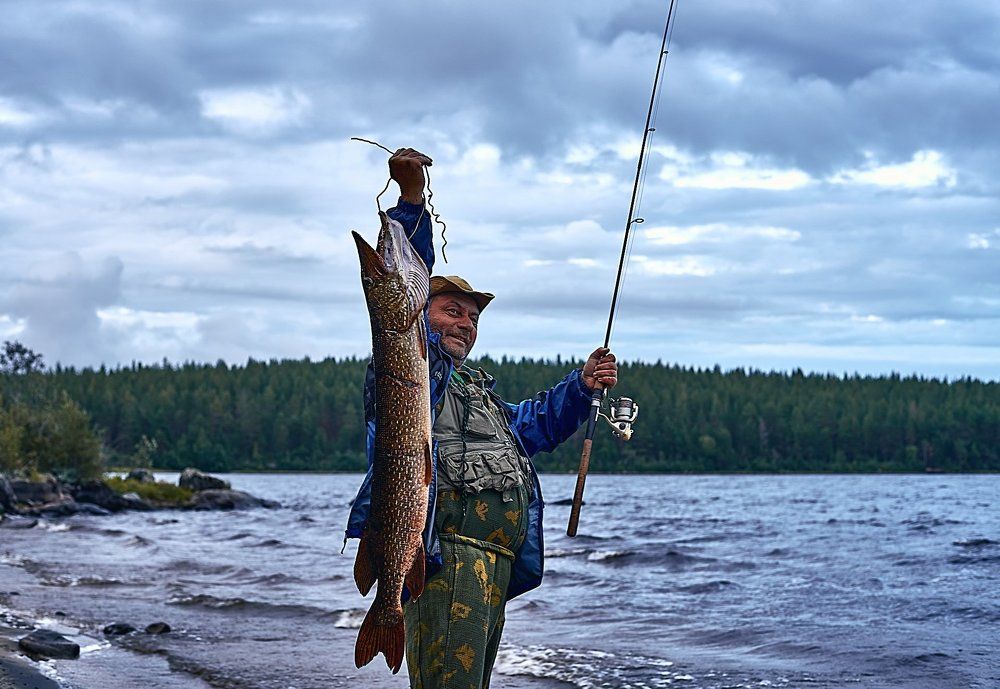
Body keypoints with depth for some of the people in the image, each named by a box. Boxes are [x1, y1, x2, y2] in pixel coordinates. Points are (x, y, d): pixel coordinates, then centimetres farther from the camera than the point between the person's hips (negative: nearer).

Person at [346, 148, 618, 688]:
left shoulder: (477, 389, 34)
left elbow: (529, 426, 43)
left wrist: (581, 386, 27)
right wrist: (411, 201, -15)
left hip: (494, 562, 10)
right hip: (443, 551, -10)